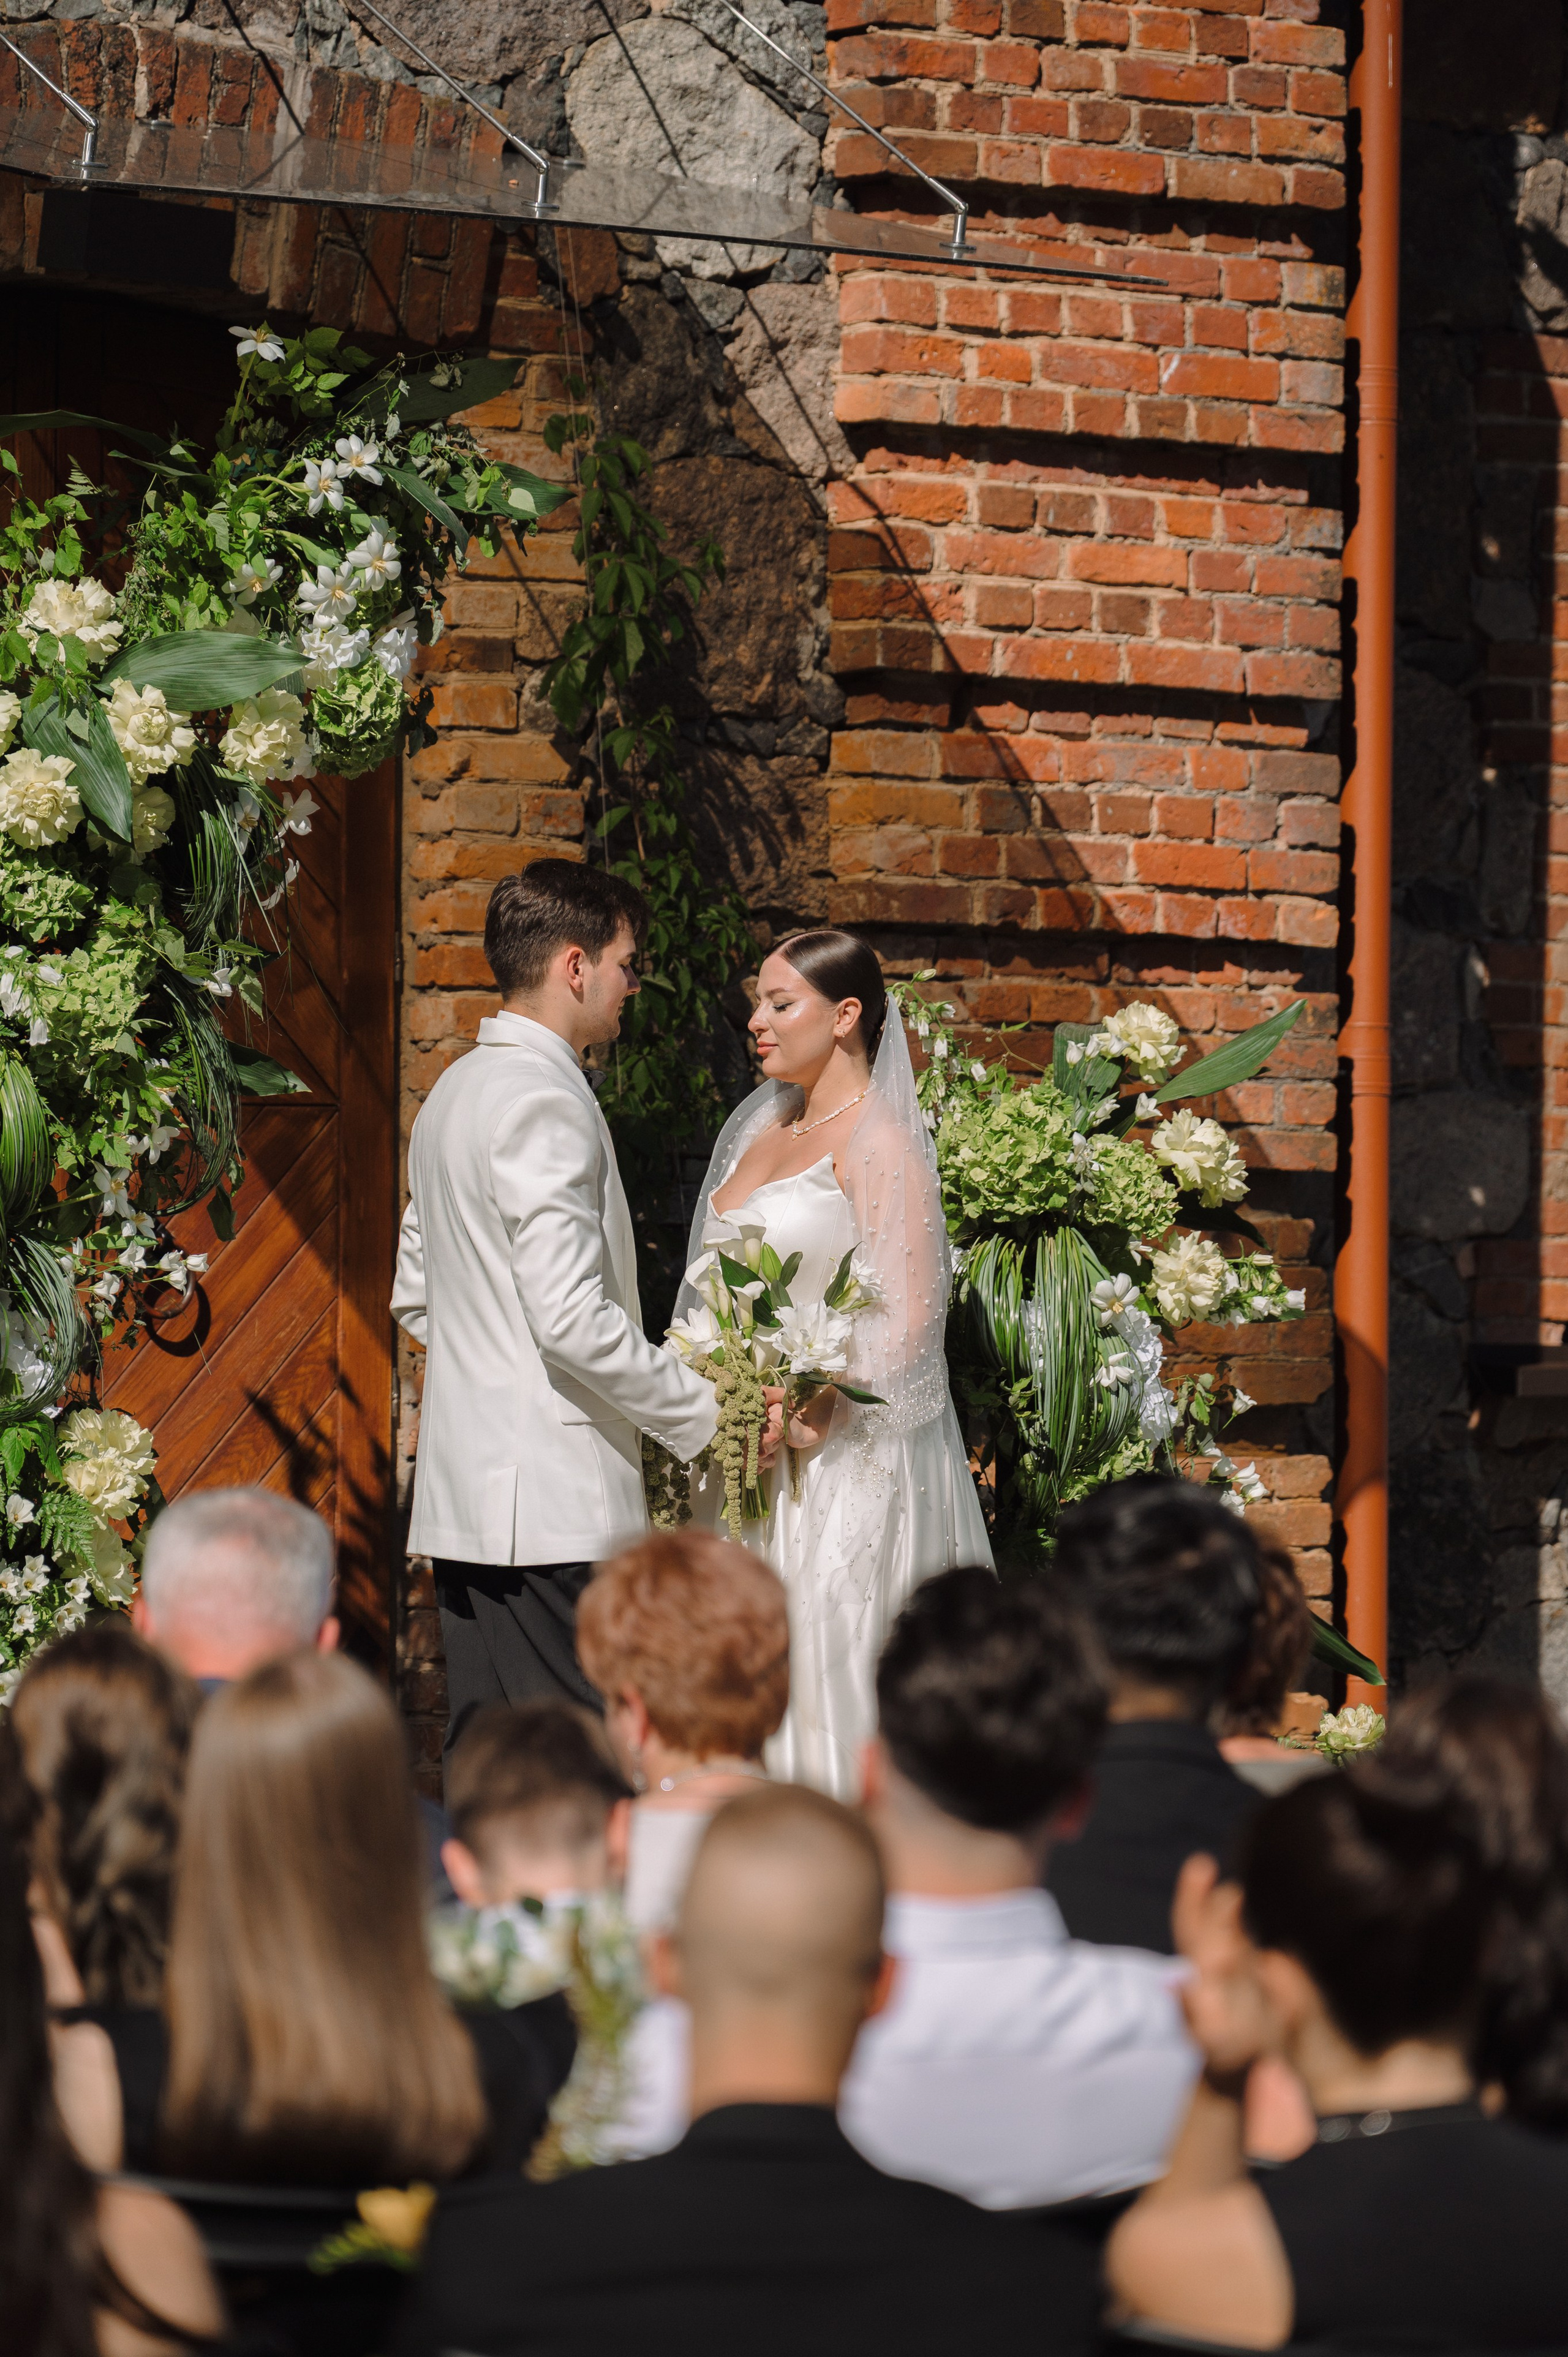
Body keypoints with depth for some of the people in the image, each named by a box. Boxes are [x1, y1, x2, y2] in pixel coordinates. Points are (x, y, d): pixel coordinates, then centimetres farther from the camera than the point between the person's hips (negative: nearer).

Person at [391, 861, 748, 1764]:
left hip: (464, 1494, 10)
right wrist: (702, 1411, -11)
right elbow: (572, 1317, -20)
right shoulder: (545, 1103, -14)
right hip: (554, 1504, -10)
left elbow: (417, 1297, 24)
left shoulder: (456, 1093, 16)